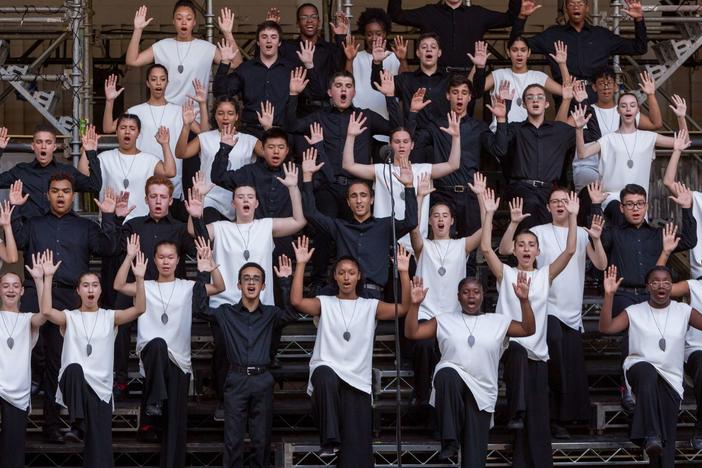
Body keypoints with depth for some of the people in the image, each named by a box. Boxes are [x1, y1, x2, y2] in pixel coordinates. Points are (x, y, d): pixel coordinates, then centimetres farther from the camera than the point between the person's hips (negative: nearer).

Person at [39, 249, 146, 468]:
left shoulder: (110, 317, 11)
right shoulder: (69, 317, 8)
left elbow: (139, 309, -5)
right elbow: (46, 311, -13)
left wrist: (139, 279, -16)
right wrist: (48, 277, -16)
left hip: (100, 388, 1)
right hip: (73, 383, -1)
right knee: (74, 368, -39)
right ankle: (77, 425, -31)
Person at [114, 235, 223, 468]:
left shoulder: (187, 287, 10)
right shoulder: (146, 287, 10)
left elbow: (219, 287, -1)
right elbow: (119, 286, -7)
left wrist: (211, 264, -18)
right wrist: (129, 258, -17)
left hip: (179, 360, 1)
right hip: (152, 353, -1)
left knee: (175, 420, -2)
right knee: (159, 343, -39)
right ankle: (154, 402, -30)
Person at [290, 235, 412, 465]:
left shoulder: (371, 306, 13)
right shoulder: (325, 303, 11)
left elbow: (404, 308, 1)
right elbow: (296, 301, -7)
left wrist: (404, 272, -8)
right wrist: (301, 264, -11)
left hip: (358, 381, 2)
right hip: (327, 372, -2)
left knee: (356, 447, -4)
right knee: (325, 375, -40)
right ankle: (330, 439, -33)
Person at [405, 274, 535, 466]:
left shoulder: (498, 321, 12)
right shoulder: (444, 319, 11)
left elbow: (528, 329, 3)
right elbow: (411, 332, 6)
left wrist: (524, 300, -9)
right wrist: (415, 304, -8)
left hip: (481, 392, 1)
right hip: (452, 378, -1)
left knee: (475, 451, -3)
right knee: (447, 375, -40)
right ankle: (450, 440, -32)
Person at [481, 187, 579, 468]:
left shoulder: (545, 275, 11)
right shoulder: (505, 273, 7)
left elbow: (570, 250, 0)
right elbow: (485, 248, -7)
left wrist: (572, 216, -8)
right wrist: (489, 213, -12)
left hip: (537, 352, 2)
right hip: (509, 346, -2)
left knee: (538, 418, -1)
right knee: (518, 351, -40)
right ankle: (517, 412, -35)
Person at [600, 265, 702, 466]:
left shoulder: (684, 312, 11)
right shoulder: (634, 312, 8)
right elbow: (605, 327, -3)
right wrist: (609, 295, -12)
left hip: (671, 379, 2)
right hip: (640, 368, -2)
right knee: (648, 371, -40)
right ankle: (651, 436, -45)